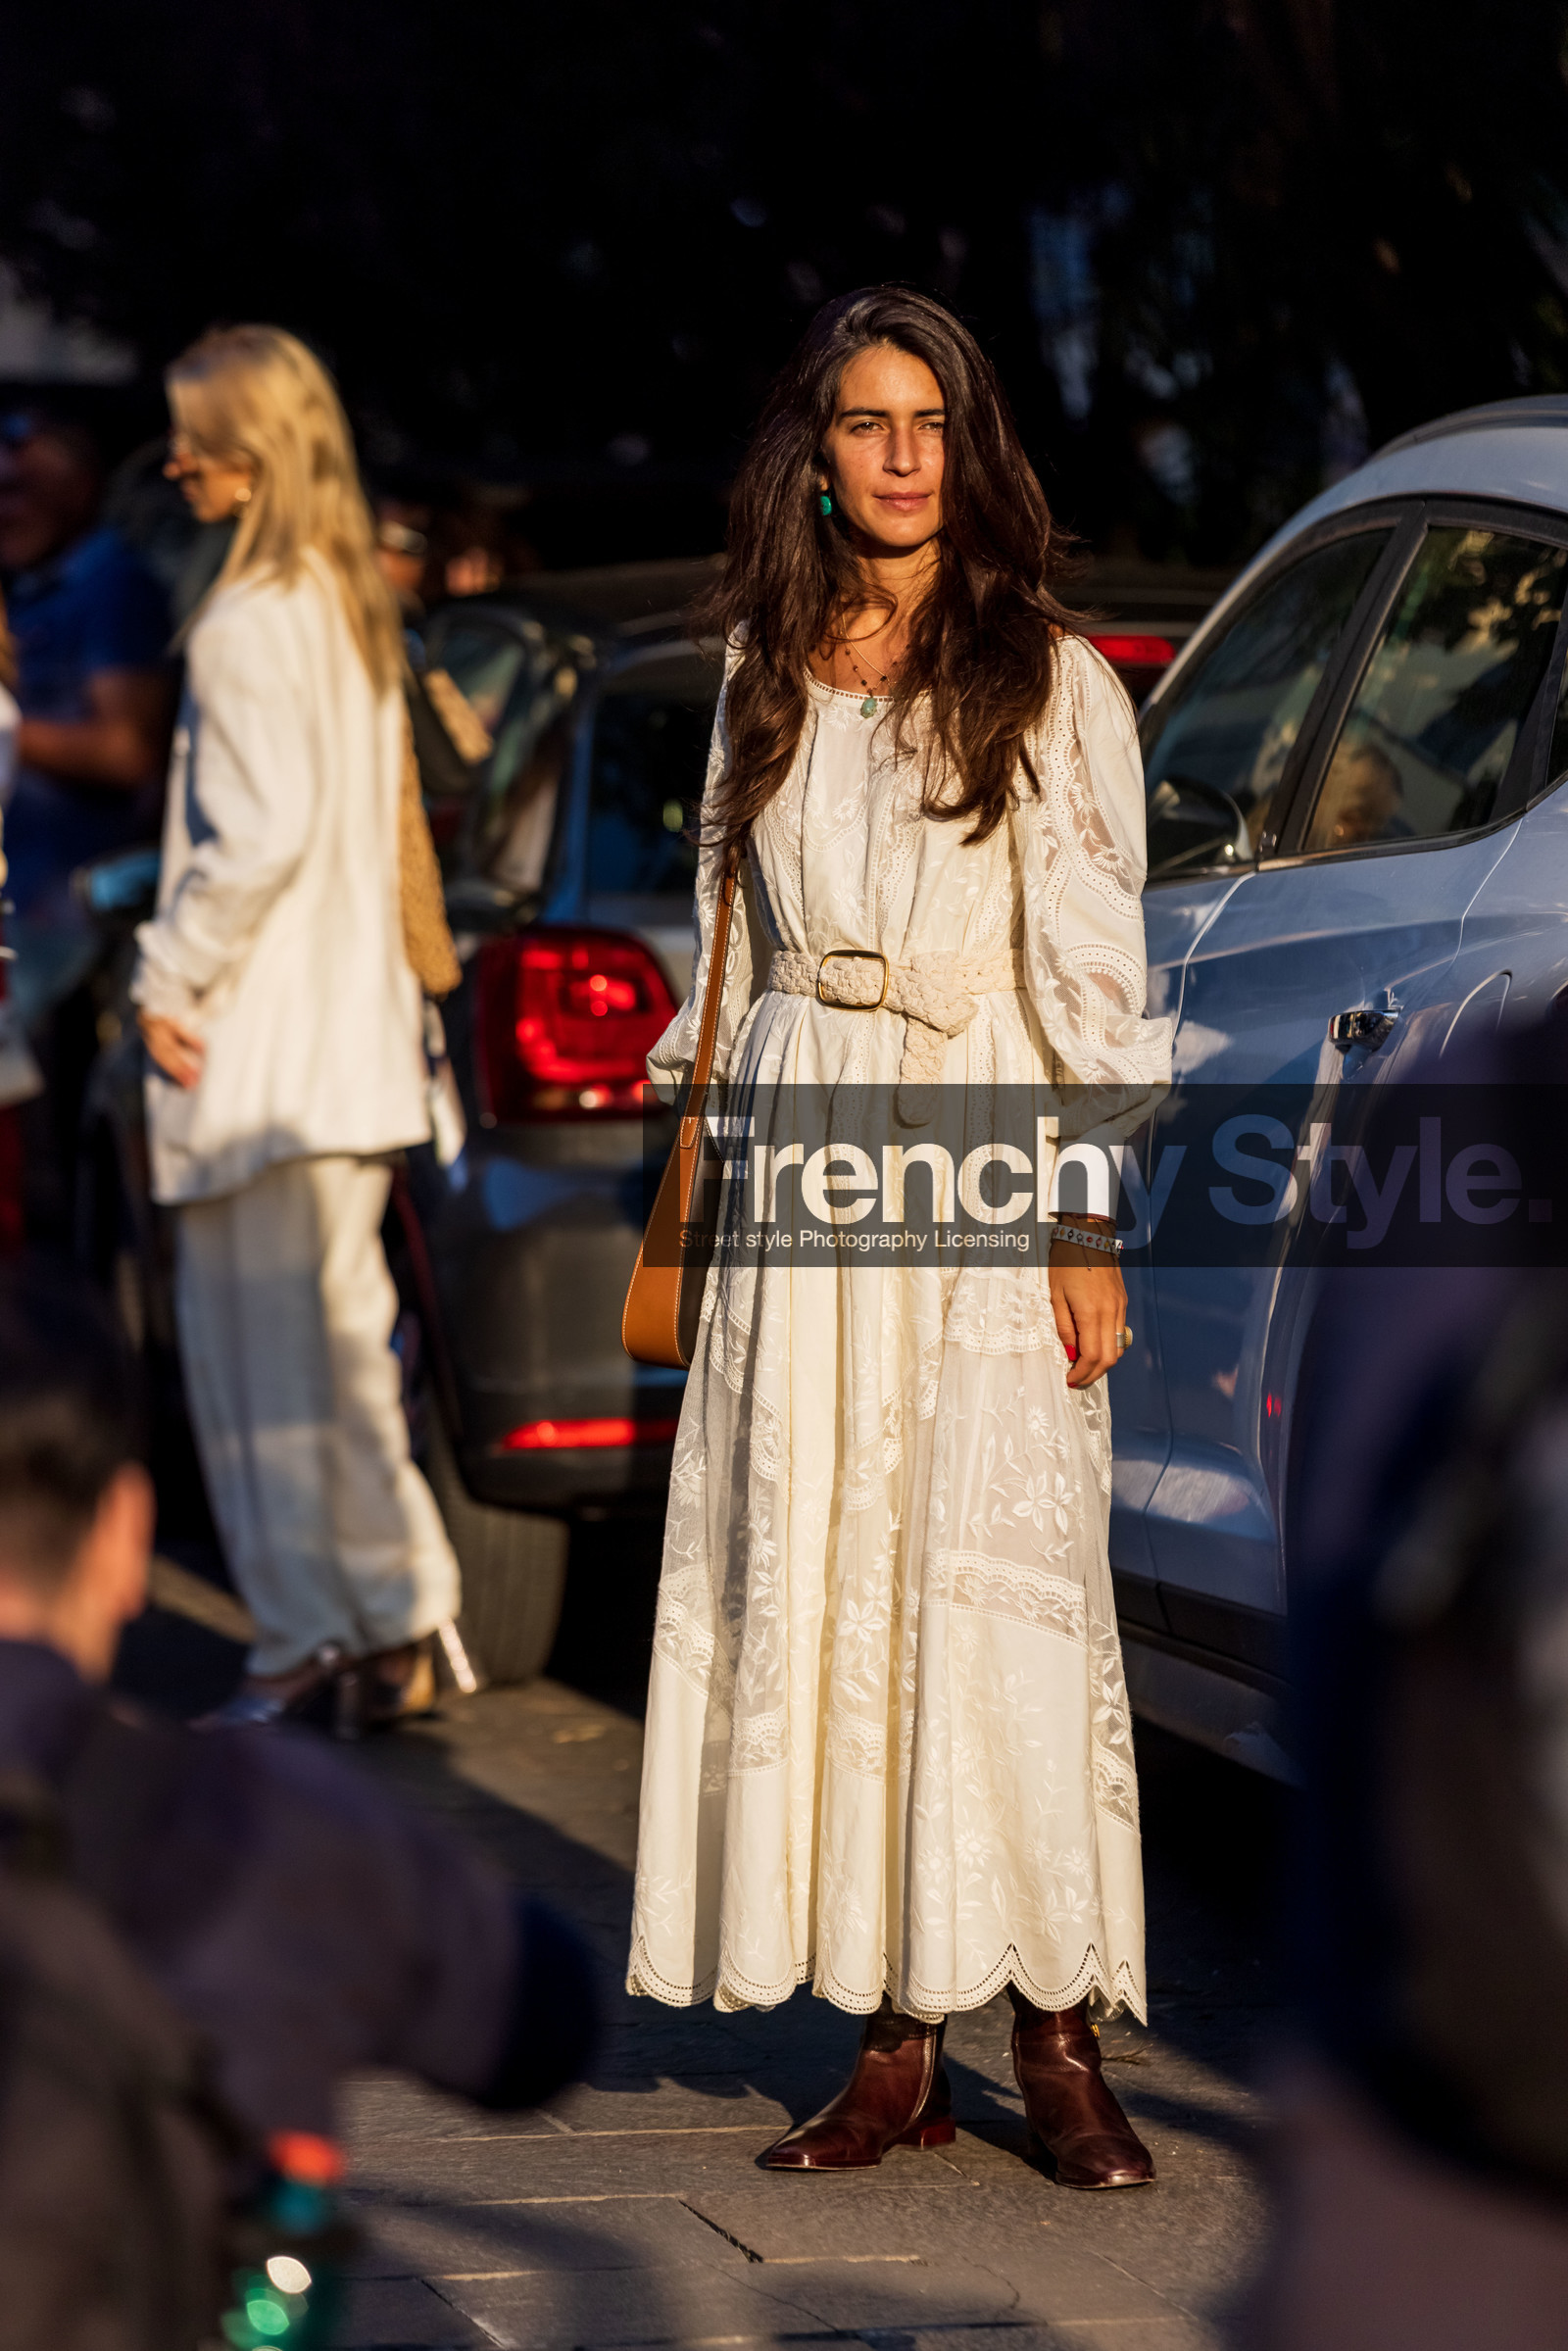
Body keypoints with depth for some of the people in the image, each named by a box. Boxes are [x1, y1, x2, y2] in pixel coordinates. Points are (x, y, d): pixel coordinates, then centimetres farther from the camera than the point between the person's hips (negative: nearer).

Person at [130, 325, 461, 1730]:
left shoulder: (247, 624, -15)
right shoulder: (355, 610, 14)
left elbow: (259, 835, -21)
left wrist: (171, 974, -12)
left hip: (262, 1041, -9)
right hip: (354, 1031, 9)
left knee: (264, 1348, -2)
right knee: (339, 1334, 12)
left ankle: (309, 1638, 1)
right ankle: (396, 1625, 15)